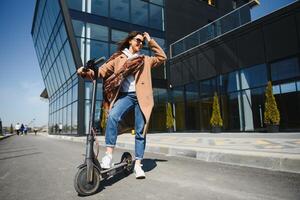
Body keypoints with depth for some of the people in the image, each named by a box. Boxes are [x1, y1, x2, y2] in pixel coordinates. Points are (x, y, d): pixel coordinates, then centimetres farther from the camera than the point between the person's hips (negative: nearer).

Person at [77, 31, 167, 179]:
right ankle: (109, 154, -23)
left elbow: (162, 57, 18)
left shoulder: (145, 60, 22)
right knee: (112, 116, -31)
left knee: (140, 131, -2)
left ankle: (138, 164, 8)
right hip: (125, 95, -1)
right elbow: (101, 71, 5)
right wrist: (86, 72, -14)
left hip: (141, 96, 2)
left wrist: (150, 41, 17)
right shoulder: (118, 58, 13)